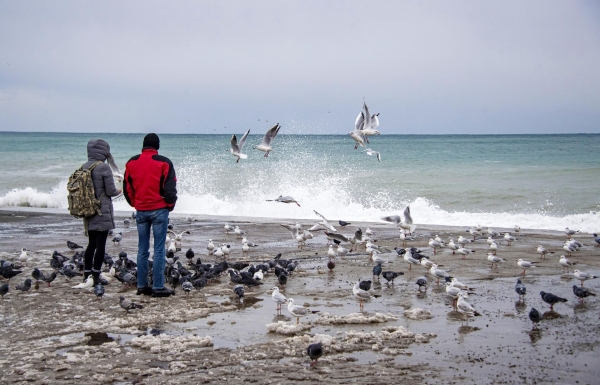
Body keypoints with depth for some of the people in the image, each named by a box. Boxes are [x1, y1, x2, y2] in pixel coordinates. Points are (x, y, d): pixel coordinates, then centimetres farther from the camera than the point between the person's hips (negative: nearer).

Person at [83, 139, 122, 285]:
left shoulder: (84, 167, 6)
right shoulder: (104, 168, -14)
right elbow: (110, 191, -13)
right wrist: (118, 191, 8)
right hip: (103, 211, -6)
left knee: (91, 244, 14)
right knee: (100, 244, -1)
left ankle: (86, 276, 14)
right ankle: (96, 277, 0)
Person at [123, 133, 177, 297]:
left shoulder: (131, 163, 6)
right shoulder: (163, 162, -8)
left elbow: (127, 188, 9)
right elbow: (170, 188, -9)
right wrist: (170, 204, 7)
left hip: (141, 211, 4)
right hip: (159, 210, -4)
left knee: (142, 249, 11)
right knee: (159, 249, -3)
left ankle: (142, 285, 13)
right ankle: (158, 287, -4)